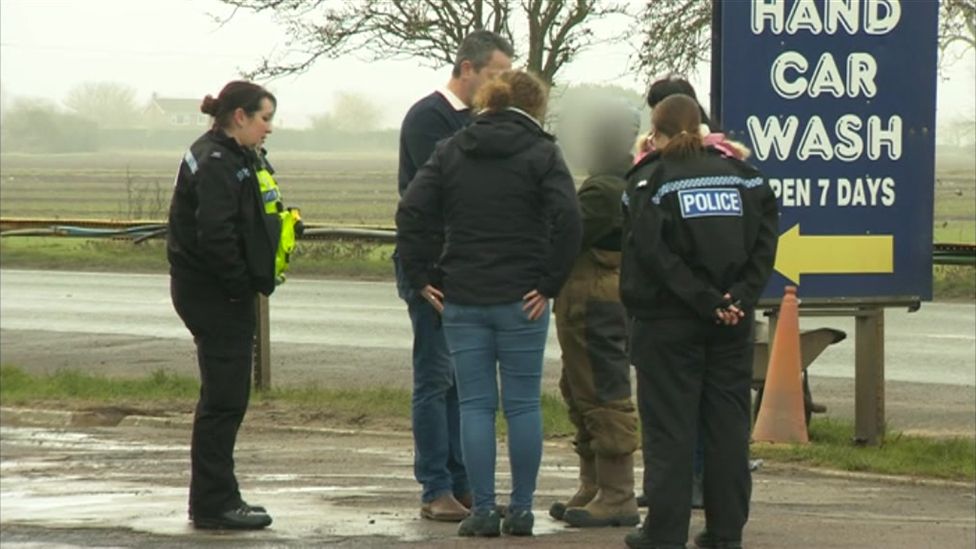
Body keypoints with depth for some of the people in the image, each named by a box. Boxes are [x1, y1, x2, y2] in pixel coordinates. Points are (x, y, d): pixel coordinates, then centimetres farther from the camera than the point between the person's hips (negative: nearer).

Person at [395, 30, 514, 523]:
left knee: (464, 380, 9)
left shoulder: (477, 120, 15)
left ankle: (461, 484, 14)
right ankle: (436, 491, -3)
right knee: (436, 379, -5)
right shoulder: (428, 118, -10)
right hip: (433, 268, -8)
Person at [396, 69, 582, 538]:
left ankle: (483, 509, 3)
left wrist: (420, 278, 2)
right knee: (523, 404, 6)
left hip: (461, 300, 2)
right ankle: (521, 508, 9)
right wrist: (549, 284, -8)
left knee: (475, 405, 5)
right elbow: (567, 219, -15)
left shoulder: (451, 152, 8)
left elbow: (411, 212, -1)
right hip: (521, 301, -2)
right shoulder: (540, 153, -2)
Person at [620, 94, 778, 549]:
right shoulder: (740, 174, 9)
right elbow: (765, 239, -2)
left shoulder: (649, 180, -3)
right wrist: (741, 297, -8)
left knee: (669, 428, 0)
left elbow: (652, 252, -15)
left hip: (668, 322, -4)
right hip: (732, 324, 4)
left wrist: (703, 300, -15)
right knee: (728, 426, 8)